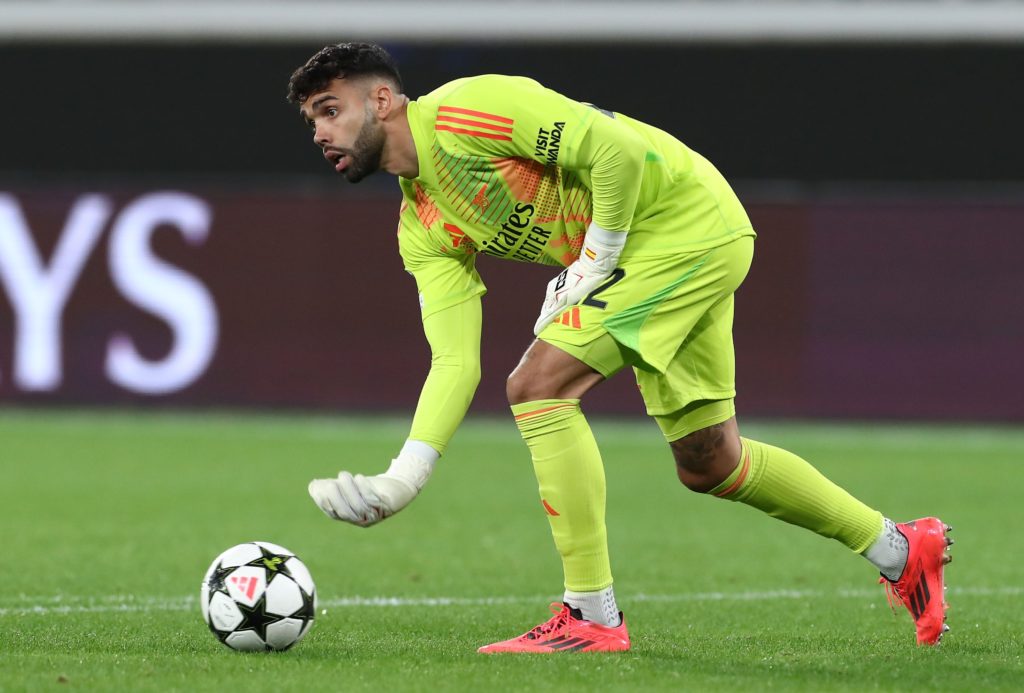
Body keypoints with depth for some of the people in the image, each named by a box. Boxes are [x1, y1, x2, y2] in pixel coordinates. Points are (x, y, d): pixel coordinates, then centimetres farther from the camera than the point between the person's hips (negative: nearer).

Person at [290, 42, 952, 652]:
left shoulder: (463, 110, -18)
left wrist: (594, 263, -16)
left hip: (686, 220, -10)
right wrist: (401, 480, -9)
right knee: (708, 462, 17)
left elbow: (618, 149, -22)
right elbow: (456, 363, 1)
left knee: (539, 384, -17)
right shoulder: (423, 229, 7)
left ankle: (592, 618, -12)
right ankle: (901, 550, 35)